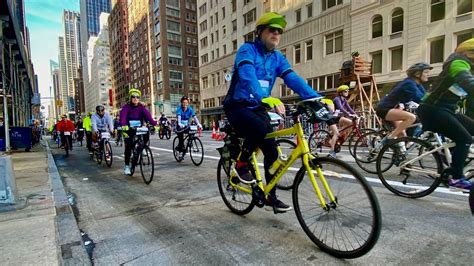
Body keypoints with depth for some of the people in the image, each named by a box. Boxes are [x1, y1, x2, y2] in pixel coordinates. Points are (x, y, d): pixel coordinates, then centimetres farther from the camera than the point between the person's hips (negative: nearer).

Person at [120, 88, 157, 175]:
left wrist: (154, 123, -36)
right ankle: (126, 166, 6)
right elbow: (123, 116, -27)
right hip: (129, 129, -2)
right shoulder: (126, 107, -10)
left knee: (146, 136, -26)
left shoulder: (141, 107, -4)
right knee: (128, 146, -9)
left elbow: (147, 115, -19)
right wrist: (124, 125, -48)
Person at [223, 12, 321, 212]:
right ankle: (242, 164, -8)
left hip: (258, 108, 6)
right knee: (258, 128, -37)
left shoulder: (278, 58, 7)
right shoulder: (247, 50, -10)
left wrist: (317, 98, -23)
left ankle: (271, 196, 14)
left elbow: (294, 79, -8)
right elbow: (248, 76, -31)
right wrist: (266, 98, -49)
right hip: (238, 107, -5)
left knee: (272, 151, -4)